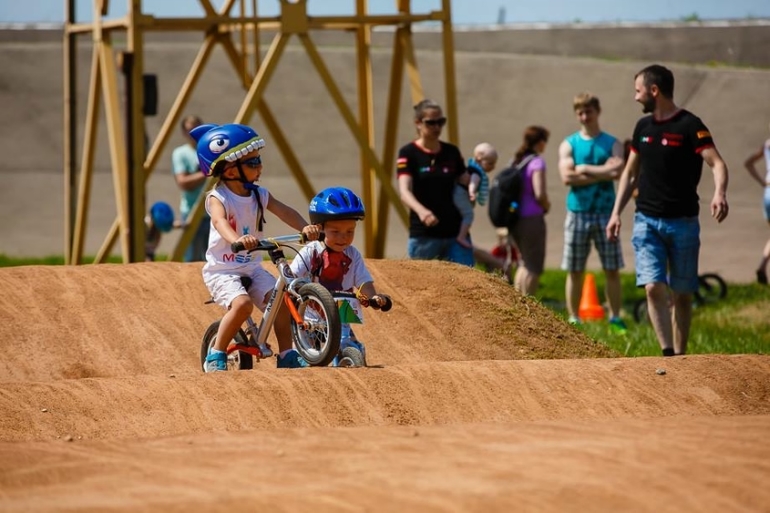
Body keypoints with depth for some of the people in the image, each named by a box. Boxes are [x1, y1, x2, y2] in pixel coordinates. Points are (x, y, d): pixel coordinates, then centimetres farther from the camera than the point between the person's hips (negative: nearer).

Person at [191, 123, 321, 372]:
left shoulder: (259, 195, 4)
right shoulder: (218, 198, -15)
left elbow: (284, 211, -8)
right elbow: (220, 221, -36)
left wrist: (305, 227, -30)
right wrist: (237, 240, -58)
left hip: (252, 268, 6)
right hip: (222, 270, -6)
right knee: (242, 303, -30)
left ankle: (287, 354, -2)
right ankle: (216, 355, -13)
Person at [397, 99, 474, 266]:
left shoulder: (452, 152, 10)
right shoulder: (408, 153, -4)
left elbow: (465, 184, 18)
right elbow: (405, 192, -17)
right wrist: (420, 210, -37)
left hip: (455, 233, 4)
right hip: (424, 235, -4)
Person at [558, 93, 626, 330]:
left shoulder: (612, 144, 6)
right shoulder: (568, 144, 6)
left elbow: (616, 171, -12)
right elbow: (567, 177, -9)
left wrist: (584, 169, -9)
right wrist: (601, 173, -11)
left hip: (605, 213, 0)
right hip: (577, 213, 0)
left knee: (612, 270, 0)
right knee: (574, 271, 2)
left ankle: (615, 319, 7)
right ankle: (573, 320, 8)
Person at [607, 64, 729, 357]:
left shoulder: (689, 125, -8)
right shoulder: (643, 126, 10)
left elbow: (717, 163, -19)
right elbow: (630, 173, 20)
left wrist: (719, 194, -38)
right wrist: (616, 213, 14)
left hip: (683, 223, -4)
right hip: (647, 221, 4)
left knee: (682, 295, 5)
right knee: (654, 288, -13)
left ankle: (680, 357, 16)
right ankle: (668, 355, -15)